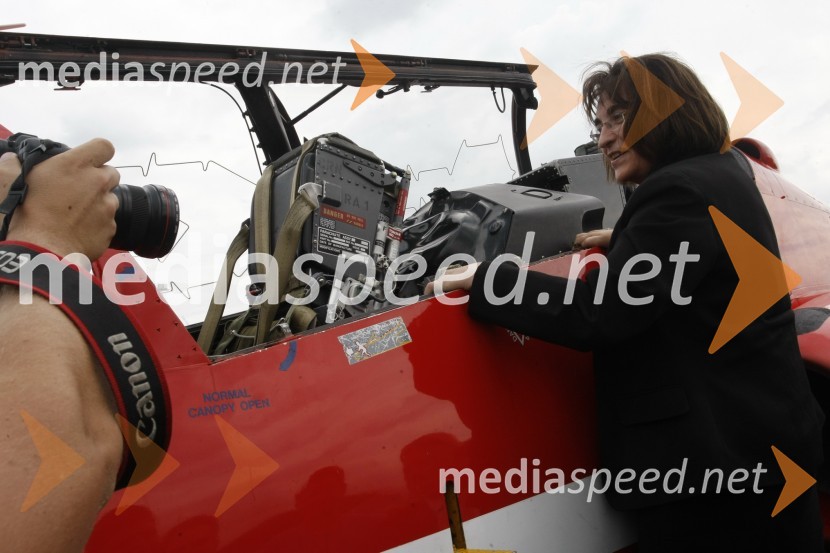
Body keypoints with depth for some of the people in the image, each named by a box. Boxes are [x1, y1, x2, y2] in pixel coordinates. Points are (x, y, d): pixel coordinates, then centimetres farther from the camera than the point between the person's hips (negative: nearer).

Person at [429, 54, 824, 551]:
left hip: (711, 458, -10)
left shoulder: (683, 189, -20)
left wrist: (481, 282, -18)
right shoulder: (723, 173, 13)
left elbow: (596, 314, -26)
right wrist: (628, 239, 25)